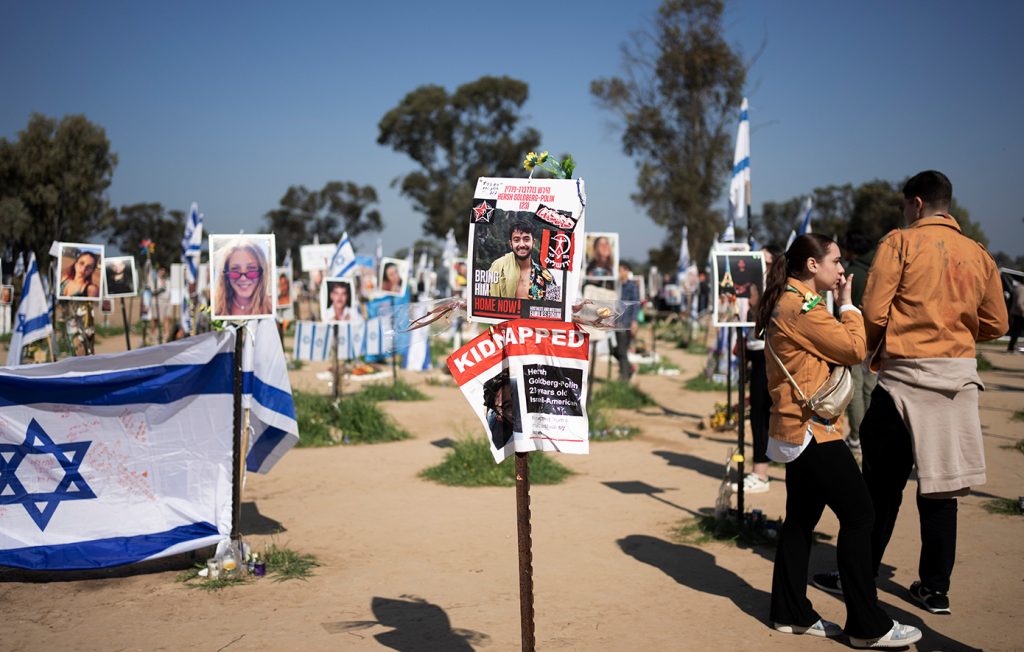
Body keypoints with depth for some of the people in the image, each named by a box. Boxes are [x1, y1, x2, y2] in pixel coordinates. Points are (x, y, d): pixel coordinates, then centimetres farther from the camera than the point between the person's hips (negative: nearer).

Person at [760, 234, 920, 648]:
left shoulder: (786, 304, 15)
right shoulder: (803, 307, -17)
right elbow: (855, 349, -14)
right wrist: (847, 304, -5)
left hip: (795, 431, 11)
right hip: (812, 431, -11)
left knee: (801, 519, 14)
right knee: (859, 515, -6)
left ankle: (791, 613, 20)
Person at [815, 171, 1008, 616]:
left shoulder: (901, 243, -5)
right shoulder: (979, 255, 8)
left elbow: (873, 312, -10)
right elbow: (995, 324, 12)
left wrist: (874, 350, 9)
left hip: (905, 376, -4)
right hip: (959, 379, 4)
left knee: (883, 484, 5)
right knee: (940, 485, 11)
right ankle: (935, 587, 16)